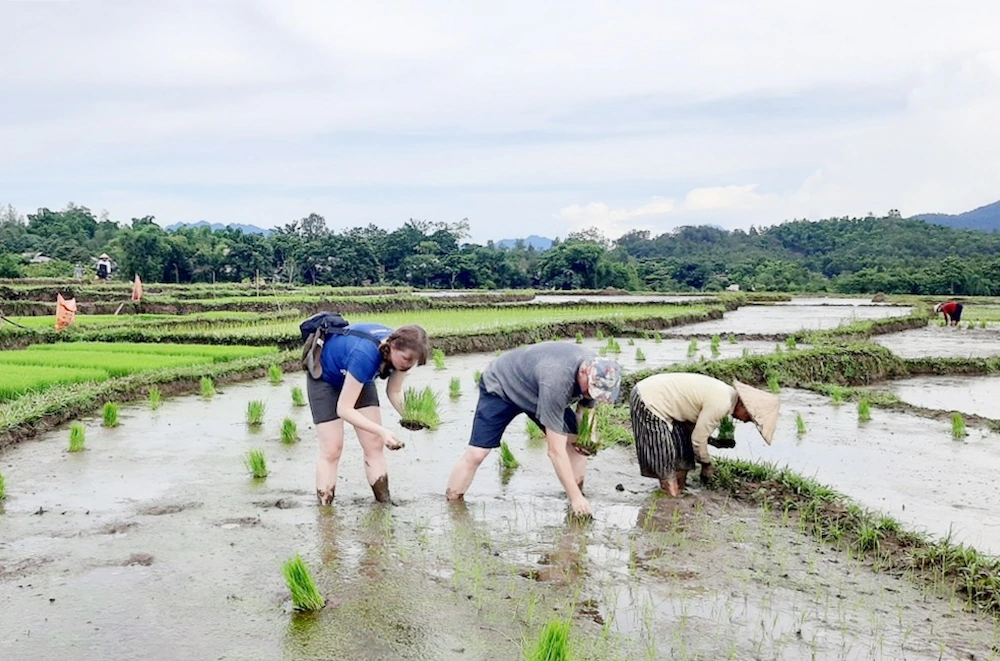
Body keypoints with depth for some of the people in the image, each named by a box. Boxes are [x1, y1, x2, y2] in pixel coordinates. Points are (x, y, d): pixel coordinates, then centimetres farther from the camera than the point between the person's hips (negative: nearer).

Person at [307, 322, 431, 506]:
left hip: (358, 377, 6)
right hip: (324, 377, -6)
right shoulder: (365, 355, -43)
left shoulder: (401, 349, -24)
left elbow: (394, 391, -8)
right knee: (331, 450, -9)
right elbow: (344, 409, -40)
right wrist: (382, 431, -49)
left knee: (374, 446, -1)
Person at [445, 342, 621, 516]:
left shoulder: (597, 372, -21)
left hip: (536, 390, 7)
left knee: (578, 441, -6)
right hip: (500, 386, -7)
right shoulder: (555, 381, -44)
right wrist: (575, 497, -35)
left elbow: (586, 406, 1)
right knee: (475, 454, -19)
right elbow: (556, 451, -39)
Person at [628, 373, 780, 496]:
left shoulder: (726, 393, 7)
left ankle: (680, 491, 20)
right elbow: (698, 439, -13)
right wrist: (706, 465, 2)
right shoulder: (721, 404, -22)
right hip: (648, 401, -10)